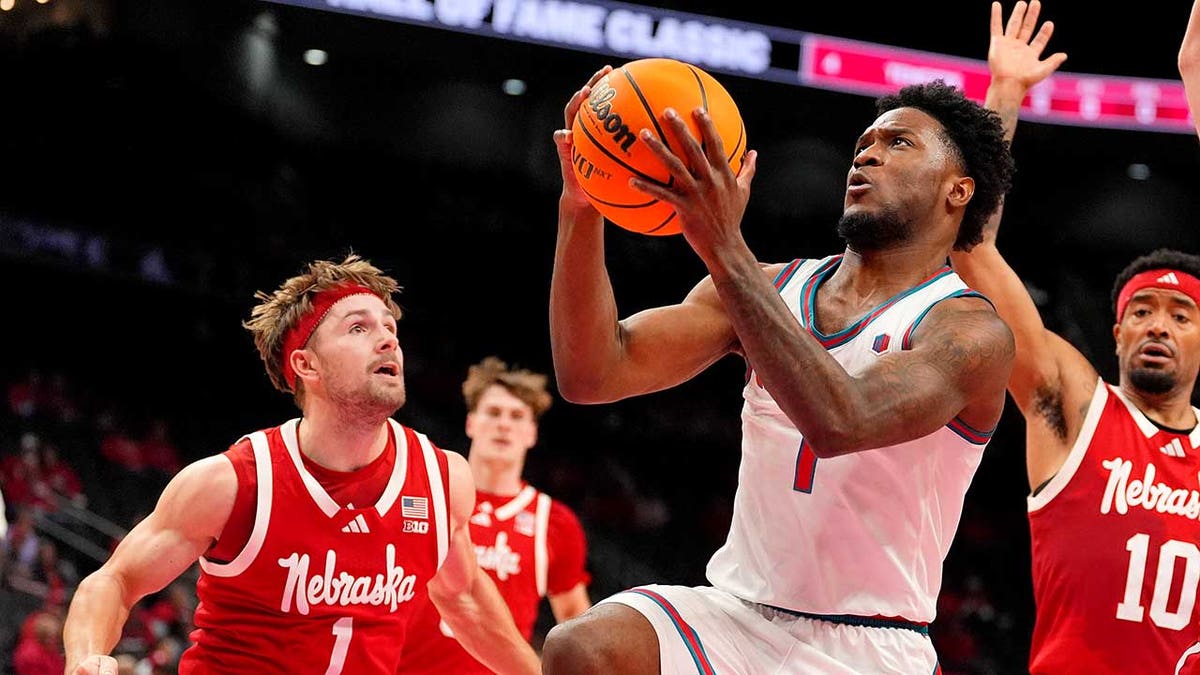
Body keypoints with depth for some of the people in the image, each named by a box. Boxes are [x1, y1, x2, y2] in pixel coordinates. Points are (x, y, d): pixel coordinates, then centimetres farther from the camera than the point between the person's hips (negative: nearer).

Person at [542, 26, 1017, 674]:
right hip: (733, 612, 3)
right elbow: (592, 374, 0)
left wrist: (724, 248, -30)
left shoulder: (970, 330, -7)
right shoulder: (770, 286, 9)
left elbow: (840, 422, -27)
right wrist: (581, 210, -14)